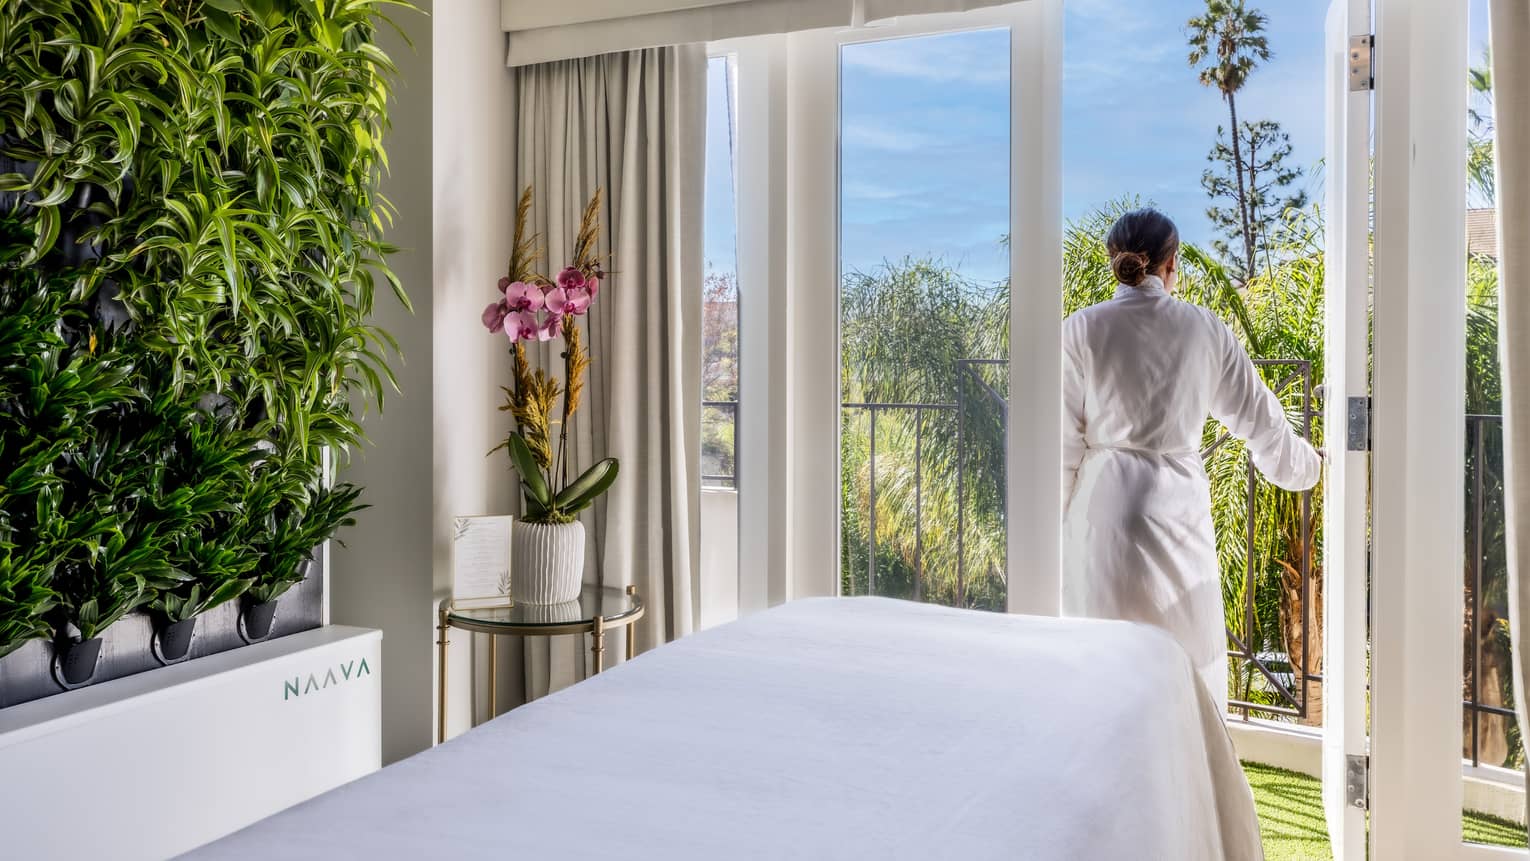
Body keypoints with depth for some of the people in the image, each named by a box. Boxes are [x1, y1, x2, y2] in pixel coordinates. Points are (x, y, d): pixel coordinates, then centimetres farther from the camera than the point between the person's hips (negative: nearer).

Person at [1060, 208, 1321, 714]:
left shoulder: (1082, 330, -6)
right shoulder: (1205, 330, 1)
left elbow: (1064, 442, -6)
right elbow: (1258, 417, 11)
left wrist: (1055, 520, 4)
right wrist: (1306, 466, 29)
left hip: (1103, 507, -2)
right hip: (1179, 507, 2)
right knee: (1189, 657, 12)